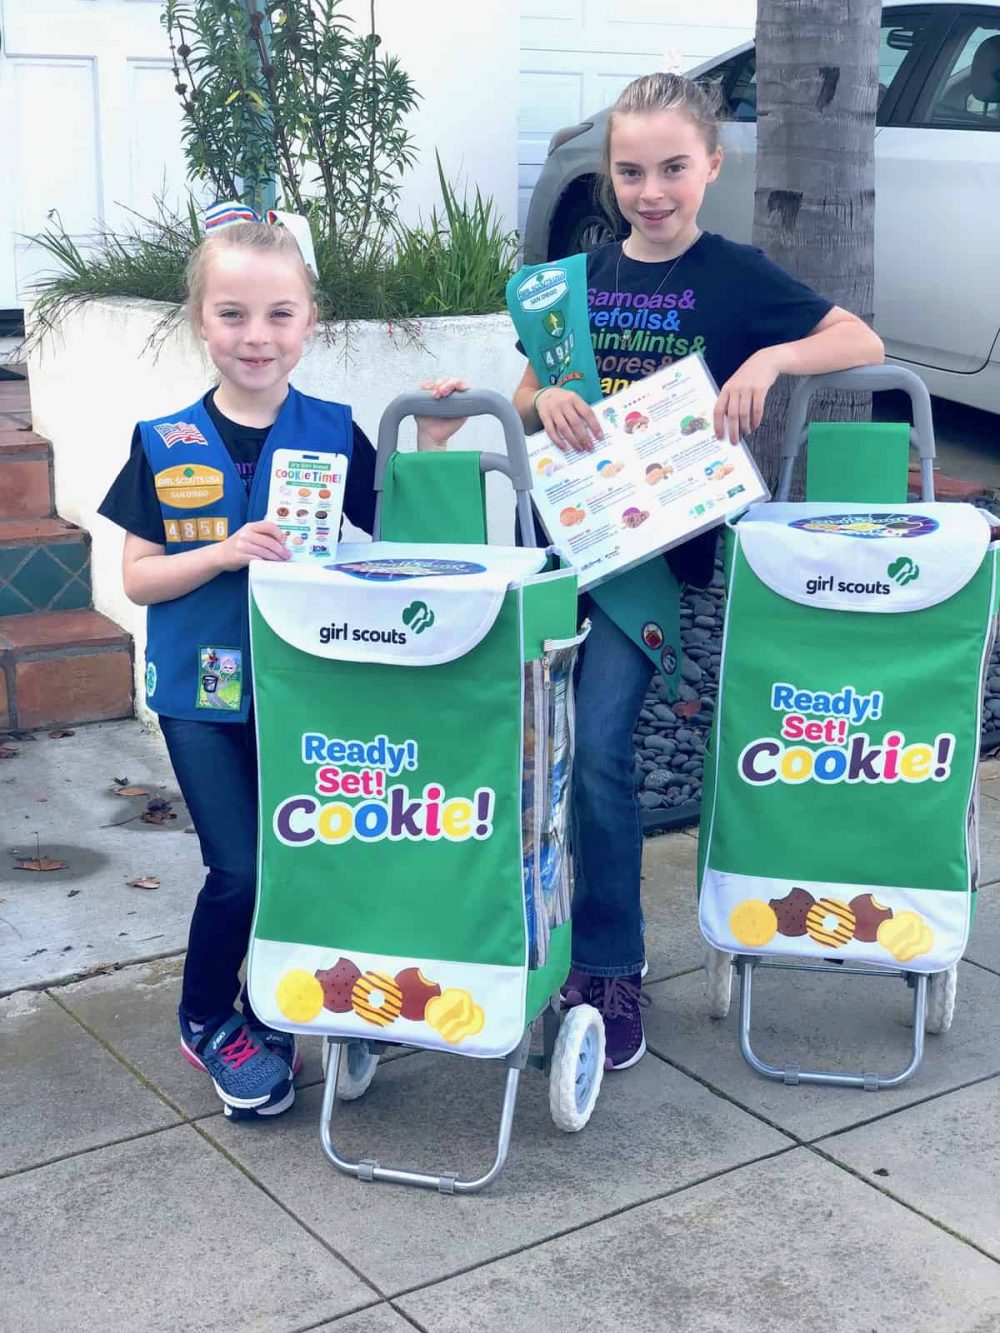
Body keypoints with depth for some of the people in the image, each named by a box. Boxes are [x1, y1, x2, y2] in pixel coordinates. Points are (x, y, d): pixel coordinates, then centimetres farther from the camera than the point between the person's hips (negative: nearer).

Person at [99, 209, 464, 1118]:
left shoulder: (333, 433, -2)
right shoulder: (165, 446, -4)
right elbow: (138, 577, -4)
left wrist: (428, 448, -14)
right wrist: (225, 551, -20)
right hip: (204, 691, -1)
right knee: (240, 871, -6)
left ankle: (271, 1019, 33)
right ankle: (206, 1021, 21)